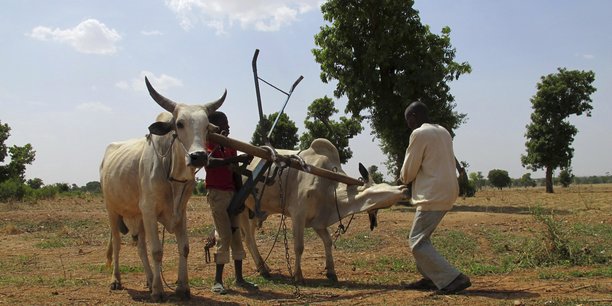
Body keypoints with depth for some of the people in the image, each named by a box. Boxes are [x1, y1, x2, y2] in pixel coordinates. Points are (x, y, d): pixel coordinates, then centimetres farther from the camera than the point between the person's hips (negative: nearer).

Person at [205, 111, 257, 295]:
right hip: (216, 193, -6)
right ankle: (218, 281, -3)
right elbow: (210, 162, -28)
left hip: (232, 193, 6)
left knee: (236, 235, 7)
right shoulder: (208, 144, -6)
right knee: (225, 236, -10)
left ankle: (239, 278, 14)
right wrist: (236, 159, -34)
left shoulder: (231, 146, 14)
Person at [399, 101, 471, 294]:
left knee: (417, 242, -7)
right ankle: (430, 278, 19)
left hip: (433, 195, -9)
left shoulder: (419, 134, -10)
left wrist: (404, 179, 16)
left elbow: (409, 171, -6)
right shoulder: (443, 132, 16)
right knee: (421, 236, 19)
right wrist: (409, 178, 17)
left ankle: (453, 279, -13)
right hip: (447, 192, 9)